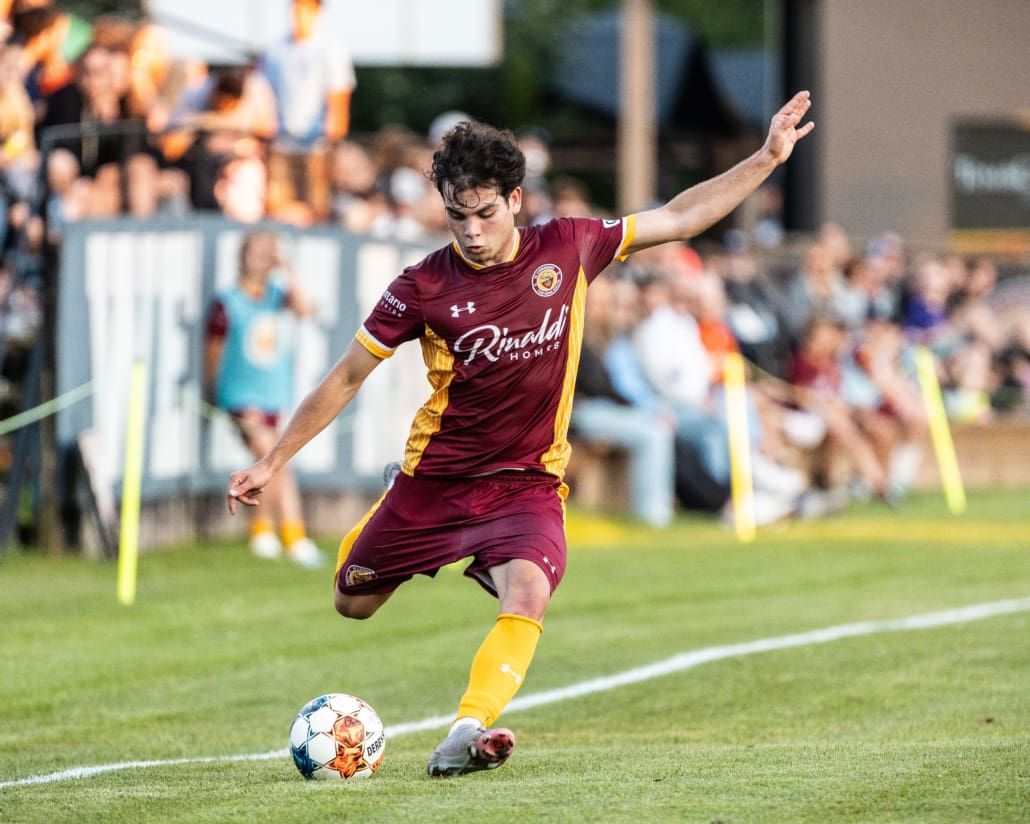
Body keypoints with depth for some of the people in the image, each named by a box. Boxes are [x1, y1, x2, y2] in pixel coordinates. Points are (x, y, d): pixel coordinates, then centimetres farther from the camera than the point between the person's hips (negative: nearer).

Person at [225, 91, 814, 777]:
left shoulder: (567, 250, -6)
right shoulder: (425, 287, -12)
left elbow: (678, 219, 5)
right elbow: (347, 377, -3)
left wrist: (769, 157, 2)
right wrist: (272, 463, -2)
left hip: (529, 481, 0)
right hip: (434, 480, 0)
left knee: (527, 598, -30)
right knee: (353, 605, 15)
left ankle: (467, 733, -33)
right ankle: (367, 536, 50)